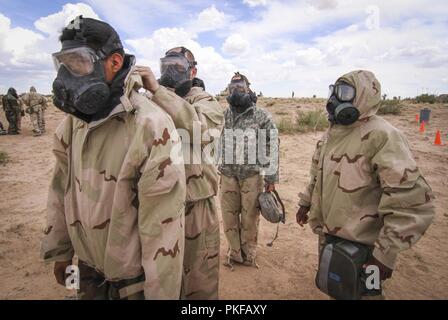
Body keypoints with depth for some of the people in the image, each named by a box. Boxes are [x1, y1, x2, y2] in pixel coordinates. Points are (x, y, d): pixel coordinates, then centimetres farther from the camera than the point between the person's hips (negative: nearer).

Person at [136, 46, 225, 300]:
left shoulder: (206, 103, -6)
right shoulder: (159, 103, 10)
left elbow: (198, 128, -31)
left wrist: (157, 89, -33)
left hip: (195, 205, -5)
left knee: (198, 280, 10)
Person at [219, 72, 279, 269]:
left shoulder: (262, 117, -3)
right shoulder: (224, 116, 7)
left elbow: (272, 148, -3)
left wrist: (271, 178, -5)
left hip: (253, 175, -3)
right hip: (228, 176, 3)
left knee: (250, 218, 7)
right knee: (229, 216, 9)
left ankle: (249, 254, 27)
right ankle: (234, 253, 28)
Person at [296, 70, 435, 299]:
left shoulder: (380, 136, -23)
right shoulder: (332, 132, 4)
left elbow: (412, 202, -27)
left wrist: (386, 254, -25)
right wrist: (305, 203, 23)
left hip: (359, 246, -7)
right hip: (326, 235, 8)